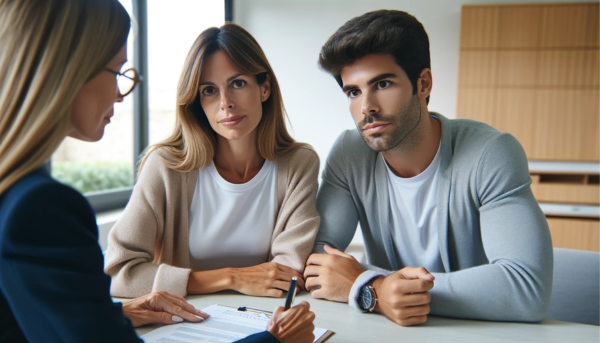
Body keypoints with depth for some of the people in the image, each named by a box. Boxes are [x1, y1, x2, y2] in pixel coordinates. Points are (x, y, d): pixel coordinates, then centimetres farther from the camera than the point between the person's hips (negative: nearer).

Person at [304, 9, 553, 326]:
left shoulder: (490, 154, -16)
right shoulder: (349, 154, -5)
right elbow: (316, 256, -8)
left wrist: (365, 288, -26)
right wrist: (375, 289, -29)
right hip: (392, 333, 3)